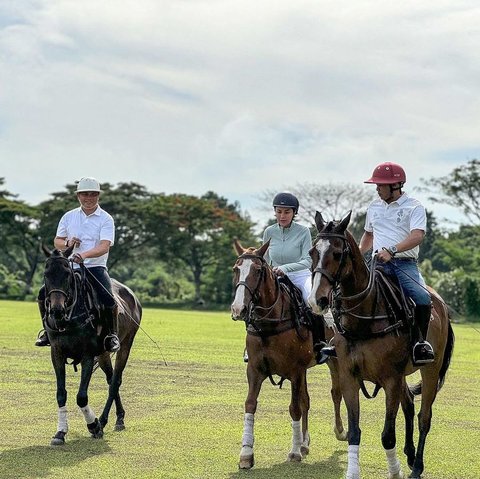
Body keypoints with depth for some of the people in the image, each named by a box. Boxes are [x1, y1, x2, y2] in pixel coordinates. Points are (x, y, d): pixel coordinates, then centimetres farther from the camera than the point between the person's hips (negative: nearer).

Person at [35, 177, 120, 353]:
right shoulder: (69, 217, 10)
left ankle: (111, 335, -5)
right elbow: (57, 242, 17)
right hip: (71, 267, 4)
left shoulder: (106, 219, -3)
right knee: (44, 293, -14)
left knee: (107, 299, -28)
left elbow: (104, 246, -16)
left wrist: (84, 255, -34)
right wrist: (67, 243, -8)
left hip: (95, 267, -4)